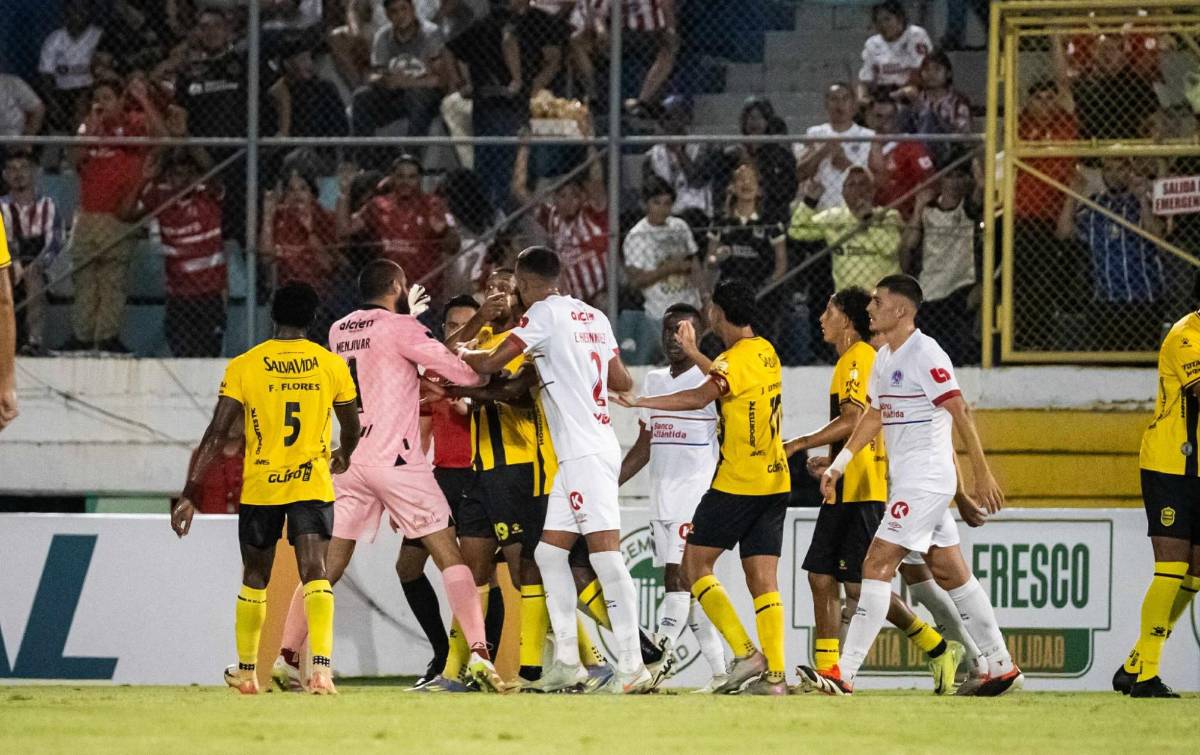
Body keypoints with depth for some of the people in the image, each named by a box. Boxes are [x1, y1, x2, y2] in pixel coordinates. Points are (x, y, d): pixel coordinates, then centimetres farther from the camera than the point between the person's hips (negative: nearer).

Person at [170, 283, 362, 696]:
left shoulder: (244, 366, -4)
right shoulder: (332, 365, 0)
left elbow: (217, 434, -8)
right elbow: (352, 429, 13)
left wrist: (190, 494, -5)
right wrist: (343, 457, 36)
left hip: (259, 487, 1)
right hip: (313, 485, -1)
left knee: (254, 579, 16)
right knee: (315, 574, -8)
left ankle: (245, 671, 26)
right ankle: (321, 667, -27)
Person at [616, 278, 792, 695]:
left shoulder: (737, 358, -13)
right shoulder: (765, 352, 13)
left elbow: (701, 396, -29)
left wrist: (642, 401, -29)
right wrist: (692, 353, 39)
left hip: (737, 484, -8)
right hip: (775, 482, 8)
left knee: (696, 564, 2)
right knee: (764, 581, 5)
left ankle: (745, 652, -9)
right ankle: (774, 674, -3)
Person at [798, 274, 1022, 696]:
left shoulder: (925, 354, -15)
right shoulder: (884, 357, 14)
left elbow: (961, 413, -17)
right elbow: (873, 416, 24)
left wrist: (982, 475, -18)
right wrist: (839, 464, 17)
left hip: (926, 478, -10)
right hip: (905, 481, 10)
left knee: (877, 565, -14)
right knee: (950, 573, 13)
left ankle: (845, 673, -17)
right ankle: (1002, 668, 19)